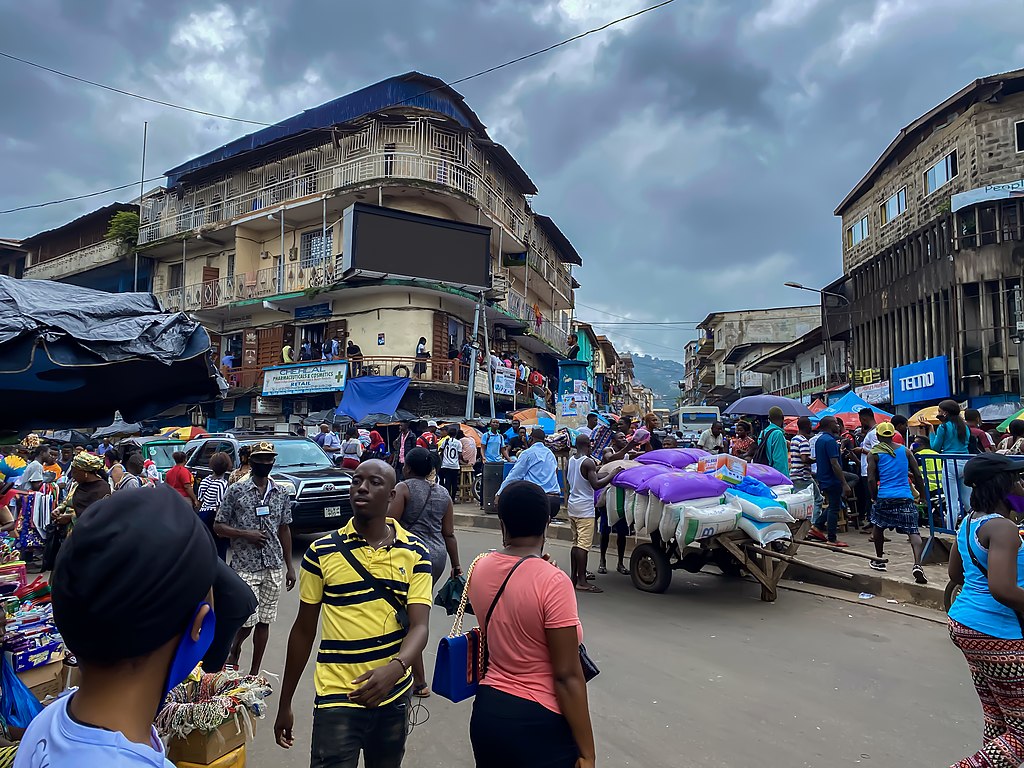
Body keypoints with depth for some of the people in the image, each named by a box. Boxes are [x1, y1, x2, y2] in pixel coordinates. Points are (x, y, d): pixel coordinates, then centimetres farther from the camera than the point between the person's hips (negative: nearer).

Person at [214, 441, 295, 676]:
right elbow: (218, 527, -1)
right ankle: (234, 649, 31)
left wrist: (289, 566, 10)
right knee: (248, 620, -2)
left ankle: (254, 672, 22)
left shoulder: (281, 493, 6)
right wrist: (246, 534, -17)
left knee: (264, 621, 8)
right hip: (245, 566, -3)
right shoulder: (236, 491, -4)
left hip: (273, 567, 3)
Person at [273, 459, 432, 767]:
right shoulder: (321, 551, -7)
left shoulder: (414, 553, -5)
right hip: (337, 698, -2)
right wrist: (284, 703, 5)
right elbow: (303, 630, 1)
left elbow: (419, 626, -11)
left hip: (395, 695, 2)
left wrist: (395, 668, -31)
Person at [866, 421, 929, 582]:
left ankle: (879, 560, 31)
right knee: (913, 531, -2)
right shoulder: (905, 450, 10)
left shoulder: (873, 454, 1)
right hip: (906, 497, 1)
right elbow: (917, 475, 6)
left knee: (878, 526, 21)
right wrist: (922, 495, 14)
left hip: (884, 497, -1)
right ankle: (917, 564, -22)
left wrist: (874, 497, 8)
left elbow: (871, 480, -6)